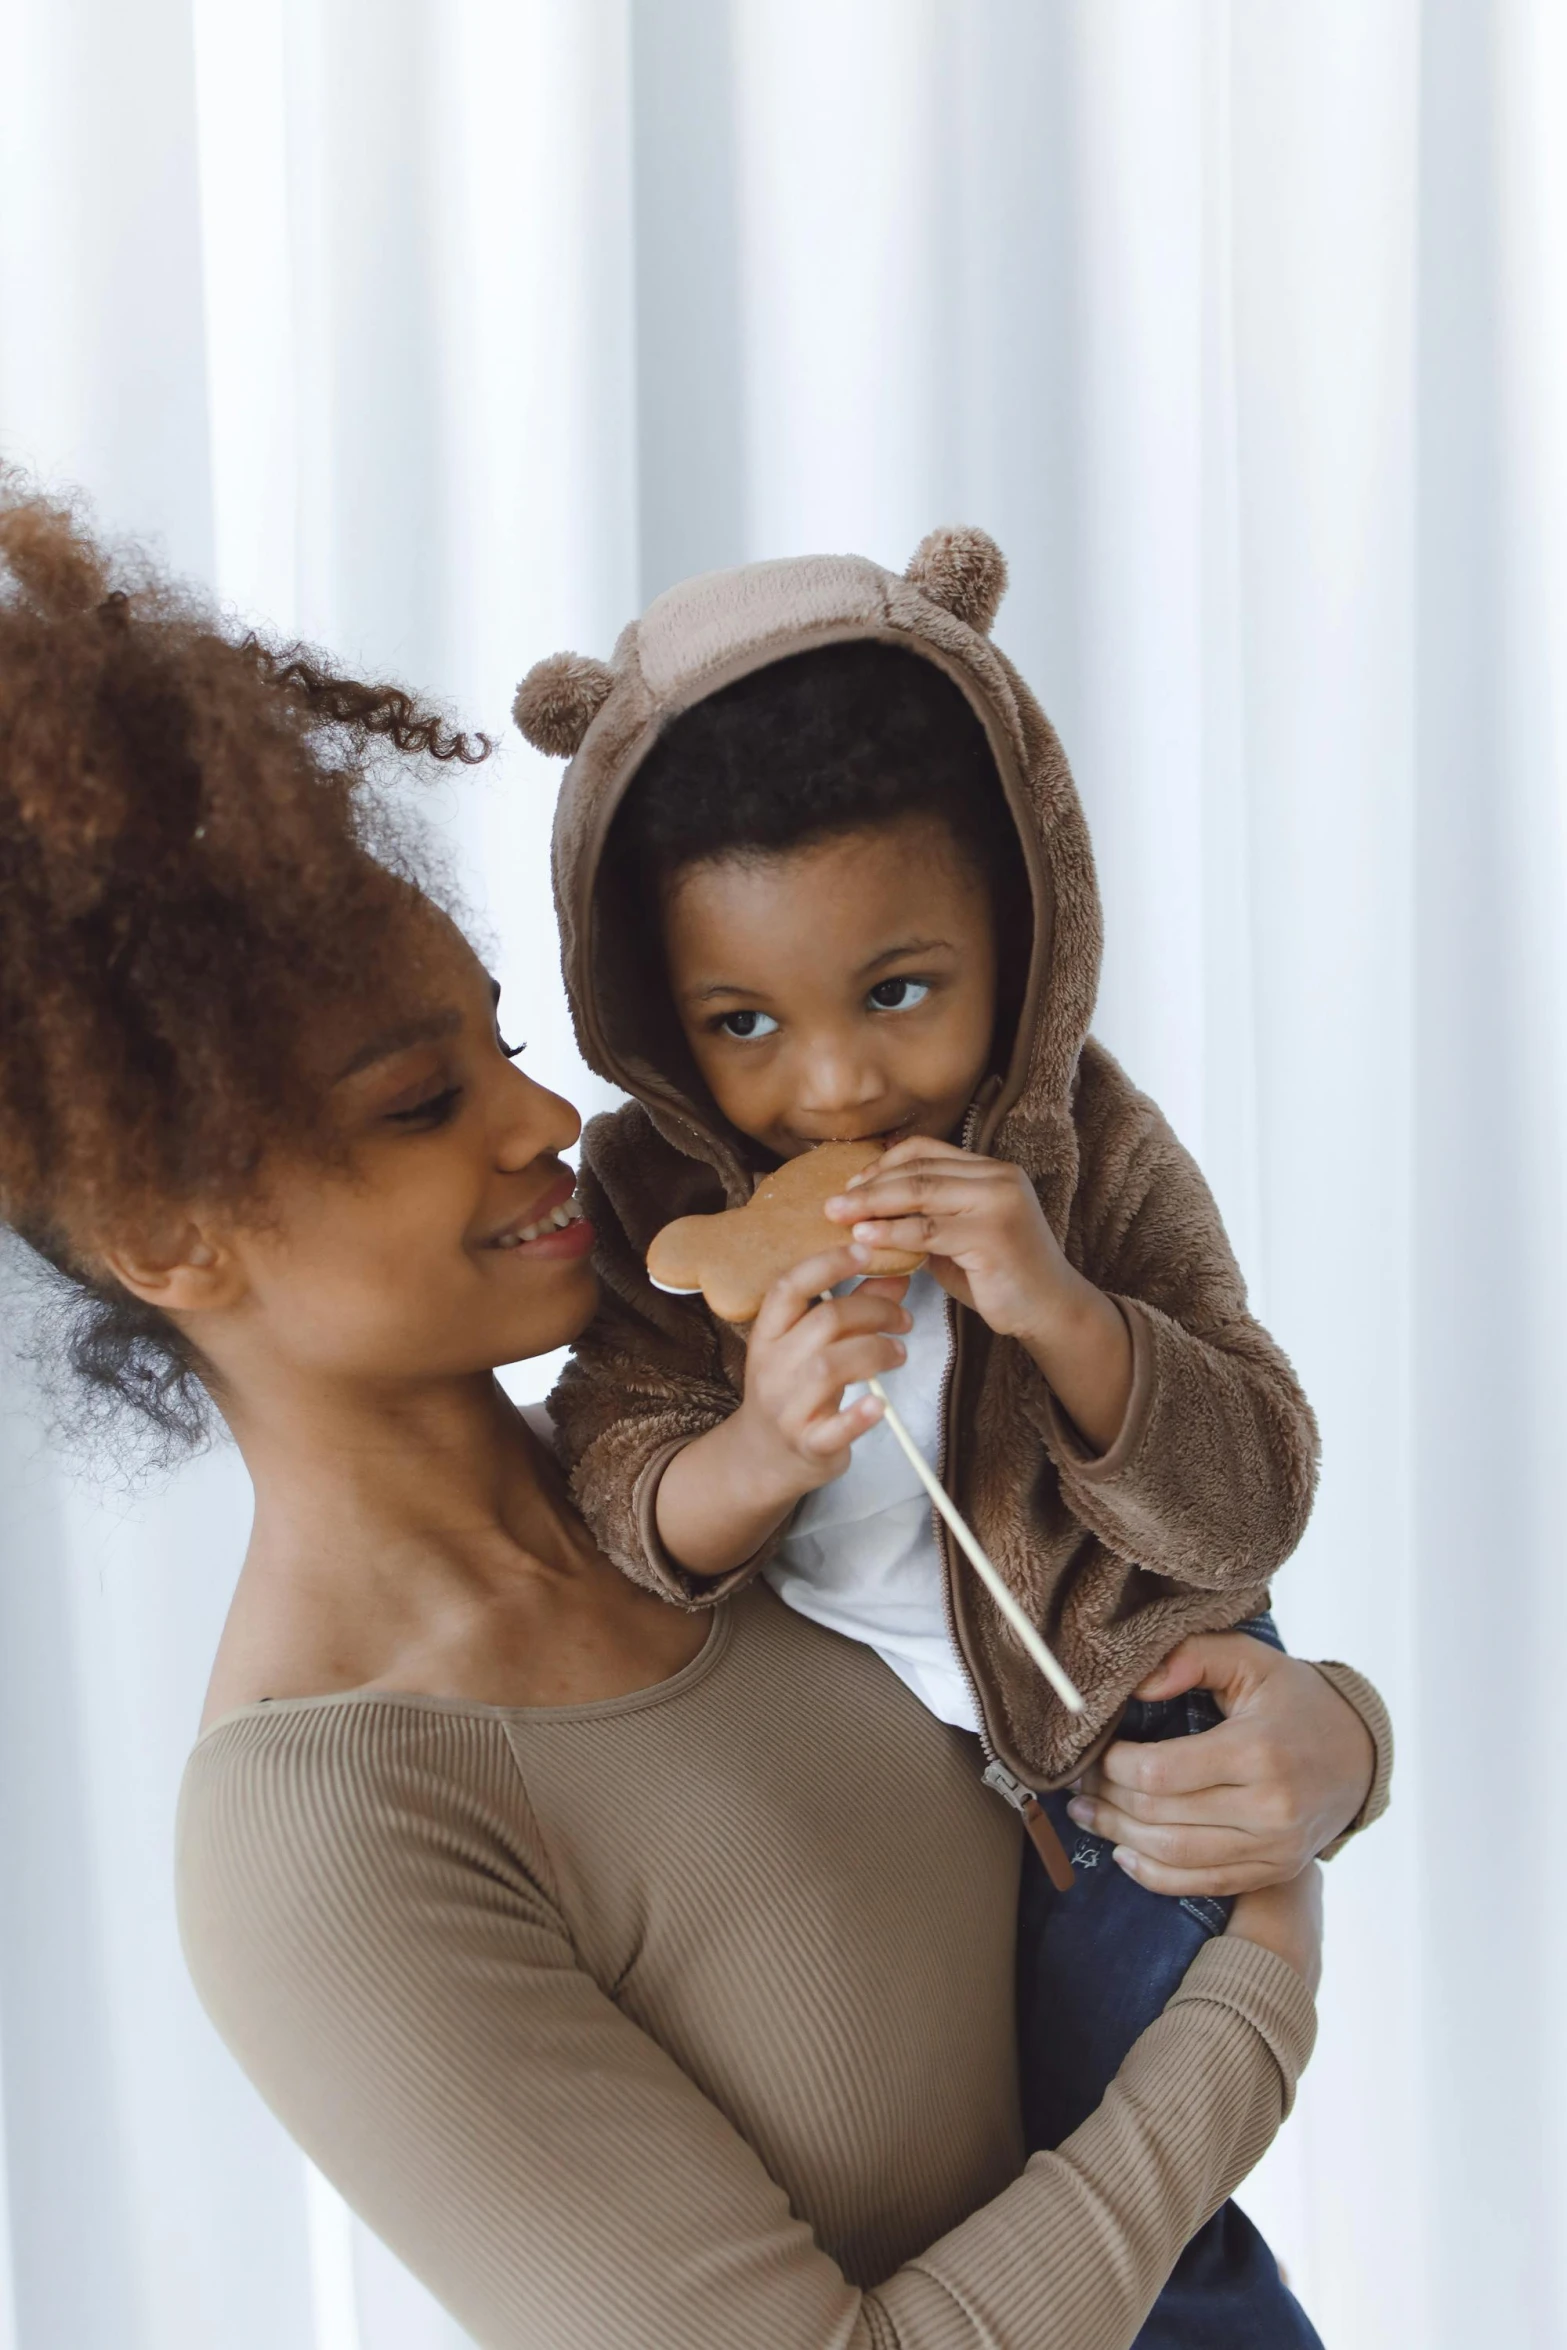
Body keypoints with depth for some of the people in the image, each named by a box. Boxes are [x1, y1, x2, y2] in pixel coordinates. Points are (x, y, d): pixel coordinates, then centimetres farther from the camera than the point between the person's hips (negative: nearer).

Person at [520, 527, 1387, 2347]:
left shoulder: (1095, 1157, -22)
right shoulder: (653, 1198, -18)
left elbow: (1248, 1512, -24)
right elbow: (609, 1507, -21)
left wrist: (1059, 1309, -42)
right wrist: (751, 1457, -44)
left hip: (1114, 1733, -2)